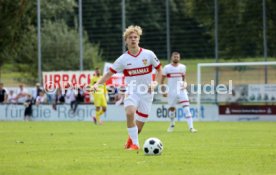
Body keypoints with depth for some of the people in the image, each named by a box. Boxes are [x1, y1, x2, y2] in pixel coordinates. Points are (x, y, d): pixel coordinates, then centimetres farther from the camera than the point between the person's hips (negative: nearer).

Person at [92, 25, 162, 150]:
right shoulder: (123, 59, -4)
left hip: (146, 93, 1)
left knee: (138, 127, 2)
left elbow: (159, 70, 9)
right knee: (130, 113, -32)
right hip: (131, 92, -1)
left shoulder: (149, 54, -4)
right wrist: (98, 84, -16)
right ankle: (135, 144, -20)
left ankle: (131, 139, 37)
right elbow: (109, 73, -1)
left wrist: (155, 83, -7)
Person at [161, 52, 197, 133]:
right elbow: (162, 80, 4)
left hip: (181, 90, 1)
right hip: (171, 92, -1)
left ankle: (191, 127, -16)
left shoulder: (182, 67, 5)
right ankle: (172, 124, 35)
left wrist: (184, 84, -2)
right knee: (171, 108, 8)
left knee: (186, 108, -12)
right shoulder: (167, 68, -2)